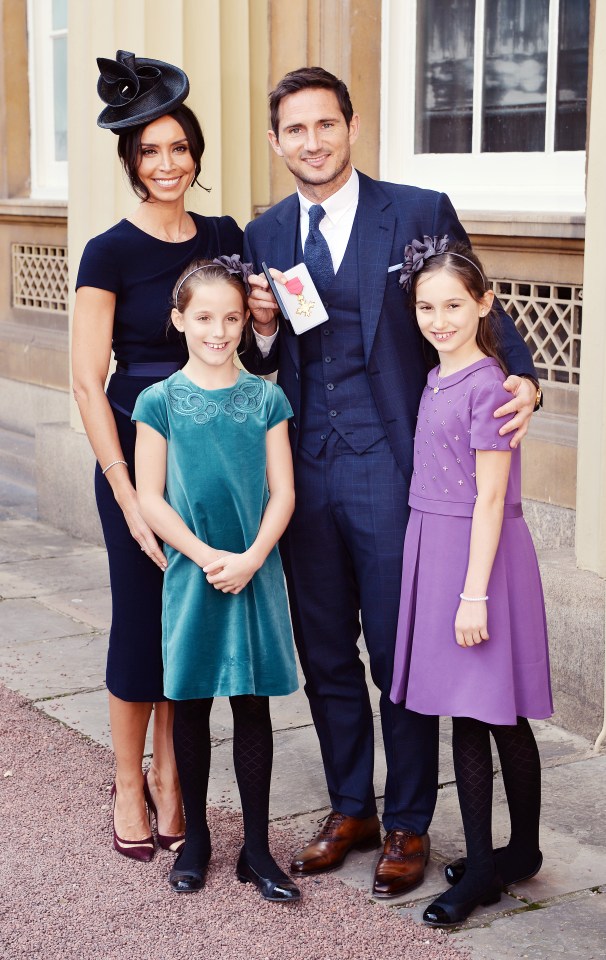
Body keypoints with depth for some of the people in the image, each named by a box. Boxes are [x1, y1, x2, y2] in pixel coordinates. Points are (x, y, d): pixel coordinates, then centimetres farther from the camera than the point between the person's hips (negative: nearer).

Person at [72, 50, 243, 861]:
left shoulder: (225, 237, 5)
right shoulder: (110, 253, -9)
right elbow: (88, 382, -11)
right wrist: (129, 497, -15)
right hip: (139, 452, -4)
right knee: (142, 619, 5)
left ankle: (171, 778, 26)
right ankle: (129, 784, 23)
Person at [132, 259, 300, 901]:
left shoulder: (265, 399, 2)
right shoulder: (160, 402, -2)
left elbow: (282, 491, -1)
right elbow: (151, 499, -5)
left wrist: (250, 558, -14)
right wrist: (209, 557, -14)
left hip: (255, 575, 1)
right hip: (191, 574, -1)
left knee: (252, 704, 5)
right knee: (191, 703, 8)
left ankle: (256, 847, 15)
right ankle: (195, 837, 24)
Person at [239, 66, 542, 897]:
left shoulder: (420, 213, -2)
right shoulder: (264, 236, 10)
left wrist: (521, 379, -20)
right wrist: (263, 329, -7)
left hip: (391, 471, -4)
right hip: (305, 475, 5)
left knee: (400, 657, 4)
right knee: (325, 657, 15)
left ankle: (409, 826, 20)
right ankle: (351, 810, 32)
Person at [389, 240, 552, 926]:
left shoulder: (487, 385, -14)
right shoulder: (436, 381, 10)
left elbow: (490, 499, -16)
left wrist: (475, 594, -17)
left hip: (479, 554, -8)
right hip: (433, 549, 8)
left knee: (499, 715, 3)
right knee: (464, 715, 12)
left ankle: (521, 850, 18)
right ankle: (482, 862, 21)